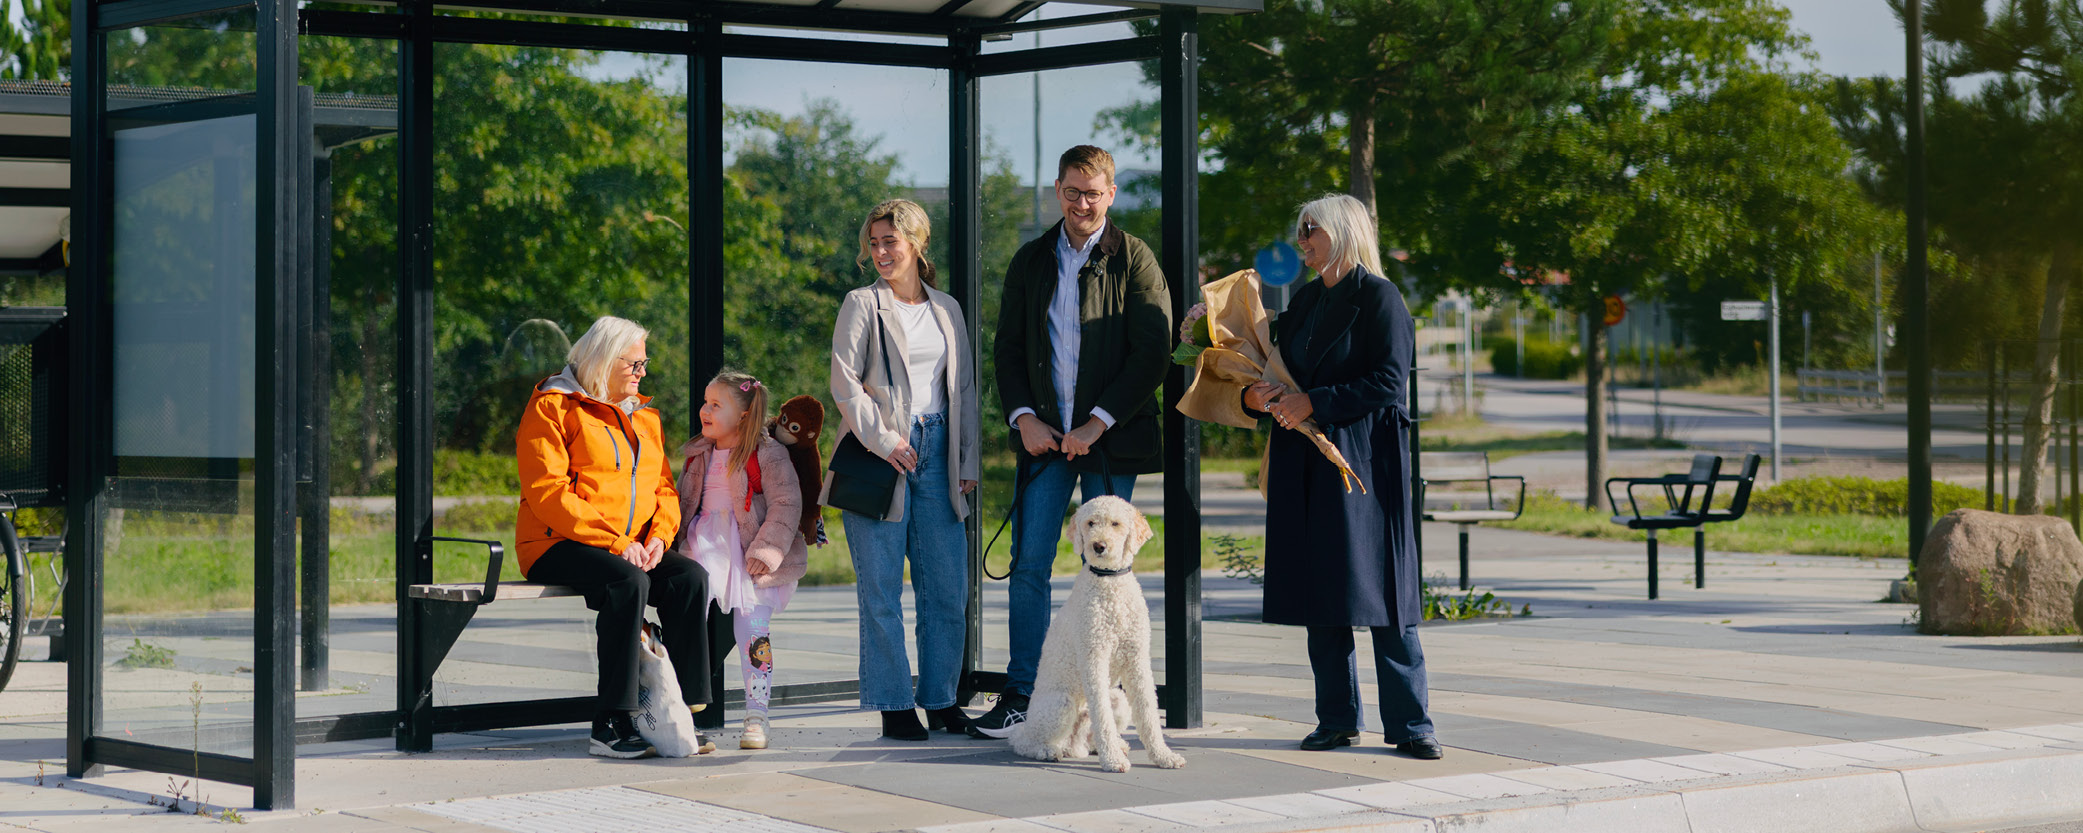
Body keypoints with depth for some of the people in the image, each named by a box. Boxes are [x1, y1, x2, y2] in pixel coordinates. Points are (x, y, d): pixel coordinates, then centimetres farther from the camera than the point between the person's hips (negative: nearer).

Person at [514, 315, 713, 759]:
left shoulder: (644, 417, 22)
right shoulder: (553, 407, -1)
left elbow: (663, 488, 17)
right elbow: (548, 493, -12)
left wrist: (658, 535, -6)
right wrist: (614, 542, -19)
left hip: (633, 550, 6)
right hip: (557, 546, -6)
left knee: (690, 577, -23)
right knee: (628, 581, -35)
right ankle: (611, 726, -34)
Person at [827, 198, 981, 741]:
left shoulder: (947, 309, 14)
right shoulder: (862, 305, 2)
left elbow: (965, 387, 16)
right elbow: (844, 382, -5)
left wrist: (969, 460, 10)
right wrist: (884, 440, -13)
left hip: (937, 452, 4)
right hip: (879, 453, -4)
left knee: (947, 588, 3)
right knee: (882, 589, -2)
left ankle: (941, 701, 13)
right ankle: (895, 706, 3)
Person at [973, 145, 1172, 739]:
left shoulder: (1134, 261, -1)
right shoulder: (1031, 261, 11)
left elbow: (1153, 352, -8)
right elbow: (1007, 349, 12)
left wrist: (1097, 424, -13)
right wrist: (1024, 418, -4)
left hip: (1110, 439, -3)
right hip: (1044, 437, 3)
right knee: (1028, 567, -1)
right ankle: (1018, 695, 4)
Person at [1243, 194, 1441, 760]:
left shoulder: (1378, 297, -5)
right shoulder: (1305, 300, 18)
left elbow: (1389, 383, -13)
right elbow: (1283, 370, 21)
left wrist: (1314, 402, -15)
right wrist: (1255, 396, -1)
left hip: (1366, 458, -7)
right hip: (1307, 462, 7)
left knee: (1378, 585, -7)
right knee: (1319, 588, 5)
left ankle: (1409, 724, -2)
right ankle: (1337, 719, 11)